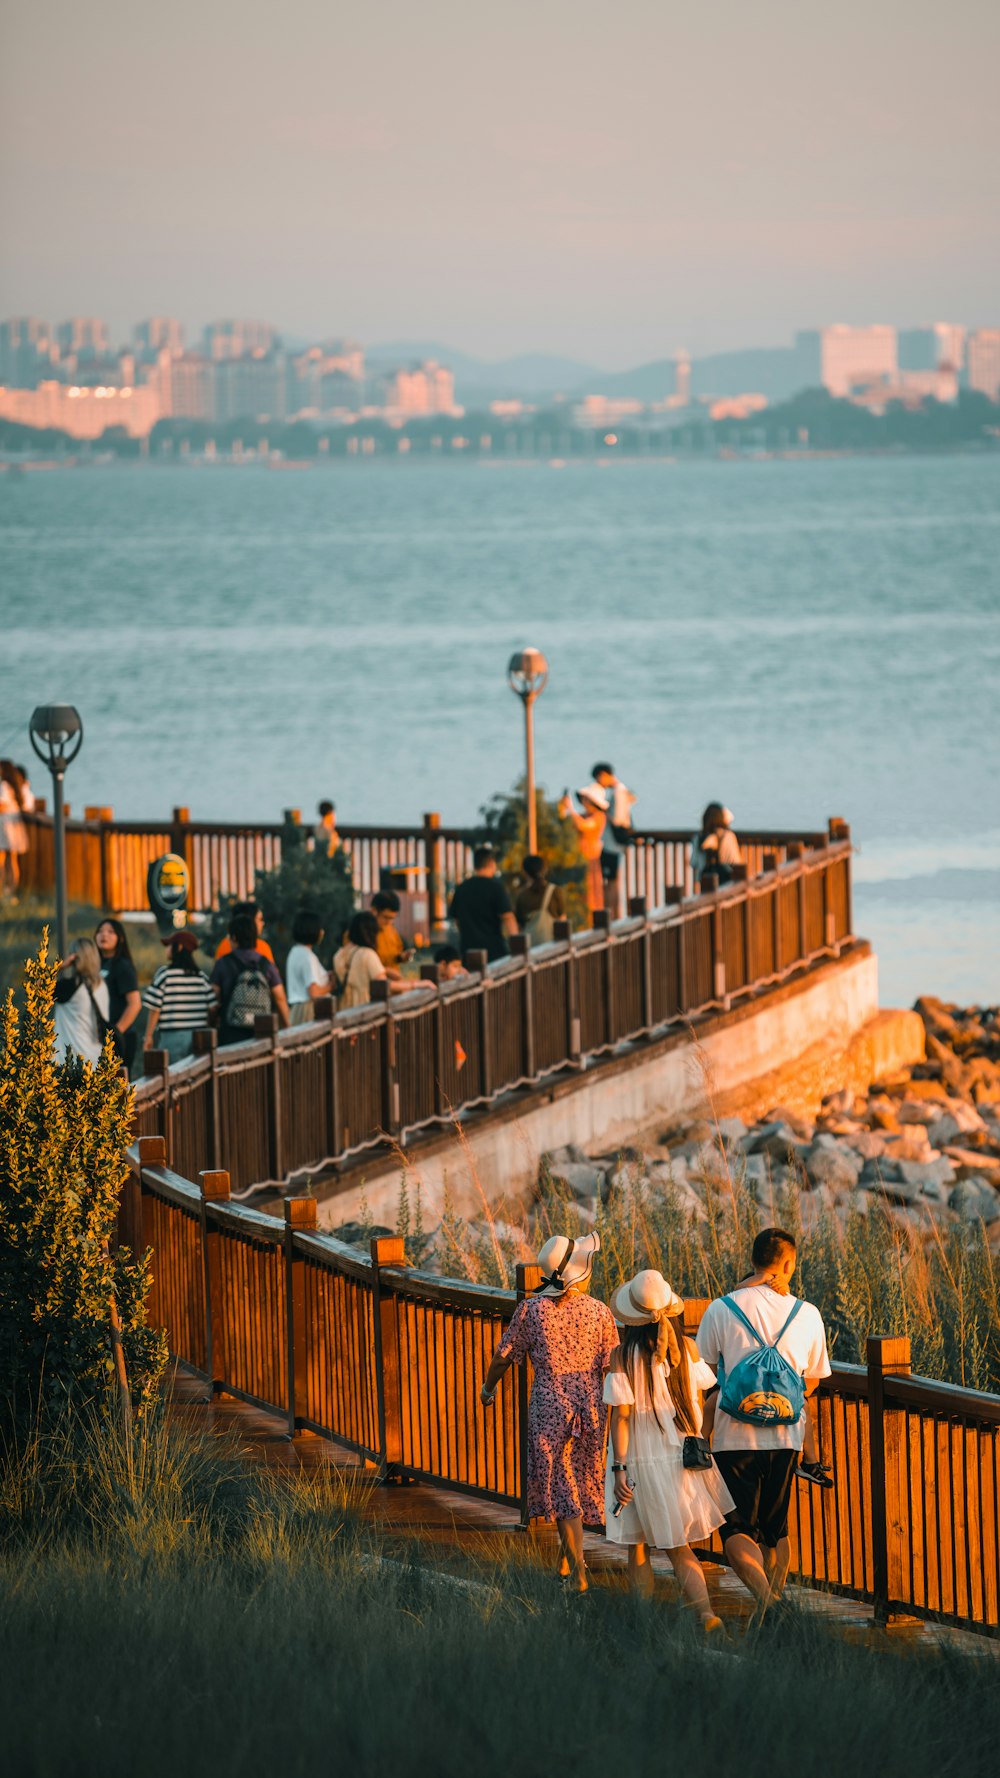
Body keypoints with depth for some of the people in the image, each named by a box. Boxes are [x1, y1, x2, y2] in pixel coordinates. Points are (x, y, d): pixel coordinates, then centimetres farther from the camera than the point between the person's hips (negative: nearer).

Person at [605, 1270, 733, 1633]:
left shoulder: (624, 1355, -13)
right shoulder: (687, 1348, -3)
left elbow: (621, 1414, -15)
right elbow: (701, 1401, 2)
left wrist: (619, 1468, -14)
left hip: (640, 1462, -3)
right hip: (683, 1460, 3)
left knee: (638, 1549, 13)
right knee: (679, 1547, 10)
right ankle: (705, 1611, -11)